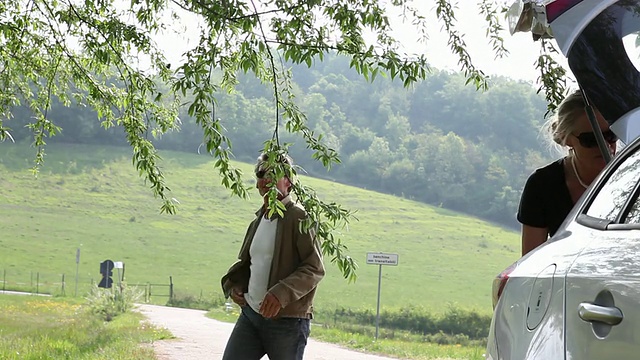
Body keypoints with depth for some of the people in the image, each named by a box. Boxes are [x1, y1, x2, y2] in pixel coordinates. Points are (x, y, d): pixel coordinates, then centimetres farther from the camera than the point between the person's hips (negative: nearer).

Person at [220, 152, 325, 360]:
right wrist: (233, 284, 6)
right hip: (250, 314, 7)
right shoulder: (258, 220, 15)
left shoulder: (299, 218, -9)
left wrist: (281, 293, -28)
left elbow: (314, 268, -16)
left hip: (287, 320, -7)